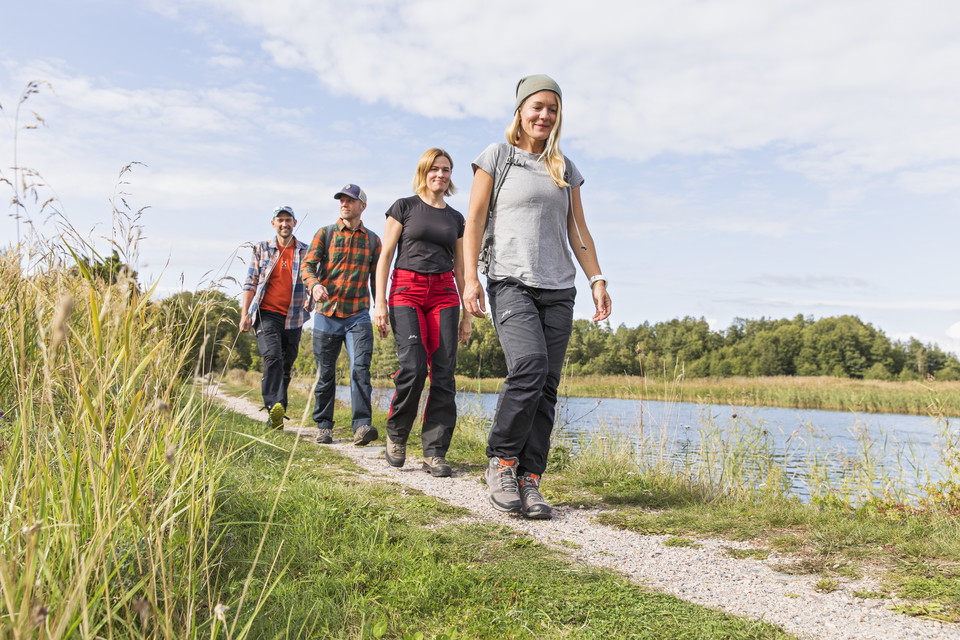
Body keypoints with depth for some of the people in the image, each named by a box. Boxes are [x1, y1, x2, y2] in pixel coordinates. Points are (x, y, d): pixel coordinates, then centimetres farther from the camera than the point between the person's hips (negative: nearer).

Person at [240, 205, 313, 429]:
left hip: (293, 318, 2)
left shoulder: (306, 252, 9)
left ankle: (276, 417, 16)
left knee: (285, 367, 6)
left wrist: (312, 299, -9)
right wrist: (244, 314, -1)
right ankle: (274, 406, -32)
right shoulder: (261, 249, 9)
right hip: (267, 313, -2)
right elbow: (250, 284, 8)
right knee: (273, 357, -24)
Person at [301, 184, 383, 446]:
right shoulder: (325, 234, 6)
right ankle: (324, 426, 18)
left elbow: (377, 278, 15)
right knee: (325, 374, 6)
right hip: (326, 314, 0)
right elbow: (307, 265, -3)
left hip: (358, 315, 0)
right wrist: (314, 285, -25)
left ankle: (362, 426, -18)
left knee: (360, 368, -15)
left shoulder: (373, 240, 11)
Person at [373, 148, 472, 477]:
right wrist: (379, 302, -6)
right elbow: (385, 256, 3)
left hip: (444, 293, 3)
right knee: (413, 367, -18)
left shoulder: (456, 217, 18)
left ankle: (435, 452, -1)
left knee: (443, 373, -7)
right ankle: (396, 434, 7)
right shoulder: (404, 207, 8)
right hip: (406, 290, -3)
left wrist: (467, 313, 12)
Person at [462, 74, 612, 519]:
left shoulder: (565, 169, 20)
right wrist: (470, 277, -9)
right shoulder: (497, 157, 9)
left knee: (547, 386, -3)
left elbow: (578, 230, 19)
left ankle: (529, 480, 2)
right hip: (511, 282, -4)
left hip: (558, 289, 4)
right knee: (529, 366, -24)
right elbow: (474, 220, 3)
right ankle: (501, 462, -6)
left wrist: (597, 279, 8)